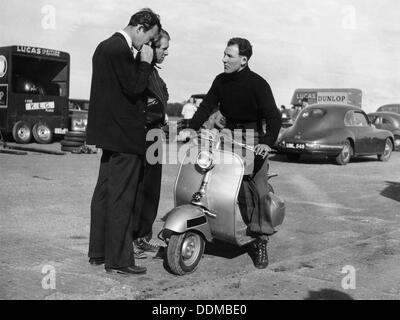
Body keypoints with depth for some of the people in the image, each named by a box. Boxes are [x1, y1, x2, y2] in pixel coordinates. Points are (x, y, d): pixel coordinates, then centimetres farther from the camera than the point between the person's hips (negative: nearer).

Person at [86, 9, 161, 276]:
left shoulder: (106, 46, 14)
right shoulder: (121, 50, -17)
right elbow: (134, 89, -18)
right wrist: (145, 62, -9)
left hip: (109, 132, 10)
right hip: (124, 135, -10)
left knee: (105, 192, 15)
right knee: (121, 198, -3)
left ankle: (98, 251, 26)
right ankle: (118, 259, 5)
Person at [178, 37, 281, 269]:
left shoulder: (257, 83, -8)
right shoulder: (221, 81, 8)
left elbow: (273, 116, -12)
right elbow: (207, 106, 3)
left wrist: (268, 142, -26)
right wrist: (192, 128, -12)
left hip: (254, 139, -4)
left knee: (259, 191, -9)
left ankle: (261, 242, -4)